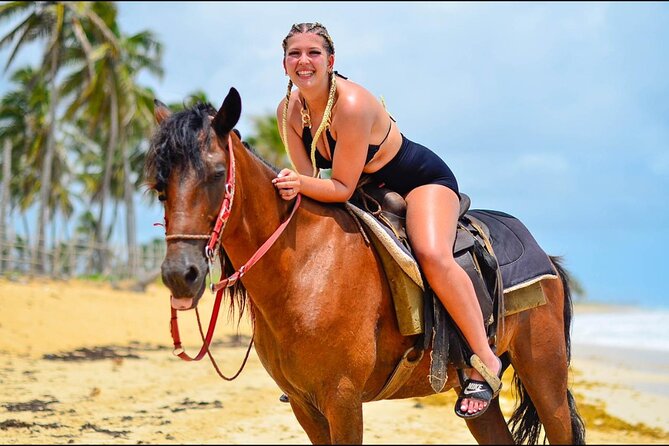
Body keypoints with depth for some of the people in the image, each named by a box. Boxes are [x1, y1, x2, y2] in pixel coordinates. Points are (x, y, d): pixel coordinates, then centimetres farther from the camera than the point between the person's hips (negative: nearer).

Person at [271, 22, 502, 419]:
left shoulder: (351, 104, -32)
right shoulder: (289, 110, -10)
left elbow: (342, 189, -30)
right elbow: (308, 177, -6)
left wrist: (302, 183, -46)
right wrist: (292, 186, -26)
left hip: (424, 180, -8)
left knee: (431, 253, -35)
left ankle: (485, 358, -21)